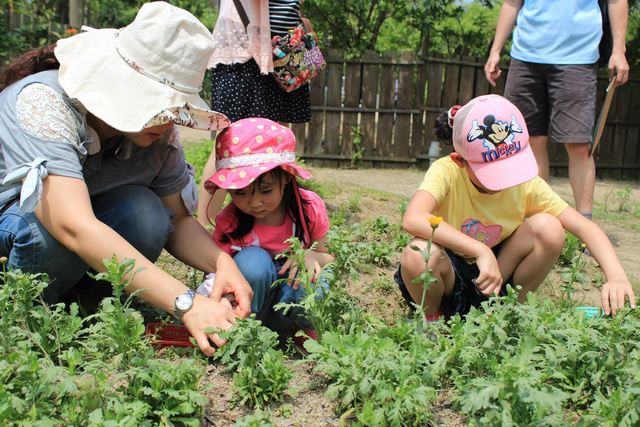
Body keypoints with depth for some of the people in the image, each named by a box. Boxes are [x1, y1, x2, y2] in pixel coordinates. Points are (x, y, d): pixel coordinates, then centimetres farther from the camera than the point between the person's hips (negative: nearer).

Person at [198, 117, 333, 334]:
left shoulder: (310, 208, -16)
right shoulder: (228, 223, -20)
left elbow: (329, 257, -3)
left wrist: (311, 256, -27)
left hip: (292, 285, 1)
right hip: (252, 290, -1)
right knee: (252, 260, -34)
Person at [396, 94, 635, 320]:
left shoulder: (527, 184, -13)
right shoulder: (446, 172, -23)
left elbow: (585, 227, -17)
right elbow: (413, 219, -43)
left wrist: (616, 276, -34)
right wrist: (481, 252, -44)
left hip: (498, 274, 3)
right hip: (449, 277, -3)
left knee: (549, 229, -21)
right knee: (419, 255, -38)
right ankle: (430, 318, -4)